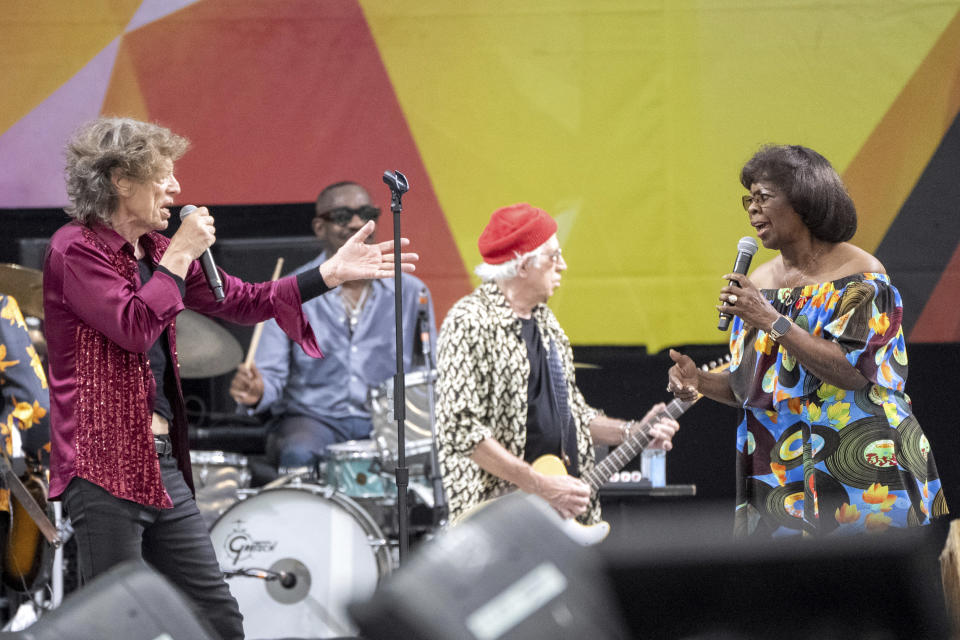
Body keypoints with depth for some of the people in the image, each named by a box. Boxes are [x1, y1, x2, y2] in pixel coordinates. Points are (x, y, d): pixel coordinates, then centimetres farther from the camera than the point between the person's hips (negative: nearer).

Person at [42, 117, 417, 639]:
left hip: (161, 463, 9)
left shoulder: (154, 251, 17)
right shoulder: (75, 248, -8)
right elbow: (135, 327, -21)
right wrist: (179, 256, -11)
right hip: (104, 464, -9)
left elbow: (242, 301, 20)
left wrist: (331, 273, 14)